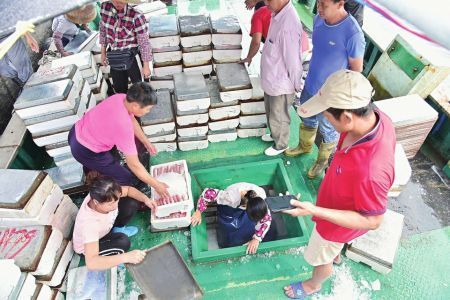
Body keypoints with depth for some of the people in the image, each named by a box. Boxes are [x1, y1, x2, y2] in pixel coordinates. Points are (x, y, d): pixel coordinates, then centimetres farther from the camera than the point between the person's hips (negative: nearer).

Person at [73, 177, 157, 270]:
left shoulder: (106, 197, -30)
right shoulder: (89, 223, -45)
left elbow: (128, 189, -11)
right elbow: (90, 262, -50)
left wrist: (146, 199, -29)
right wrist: (126, 257, -55)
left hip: (105, 228, 6)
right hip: (88, 245, -6)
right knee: (123, 241, -35)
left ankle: (118, 230, 13)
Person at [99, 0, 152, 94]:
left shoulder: (136, 17, -25)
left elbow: (144, 43, -17)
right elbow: (103, 30, 7)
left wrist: (146, 66, -12)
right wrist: (103, 52, 11)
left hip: (132, 58, -5)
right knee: (119, 88, 21)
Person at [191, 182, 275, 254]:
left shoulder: (261, 197, -33)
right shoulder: (231, 197, -44)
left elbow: (267, 219, -22)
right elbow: (208, 193, -34)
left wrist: (256, 239, -31)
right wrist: (198, 212, -27)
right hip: (229, 208, -2)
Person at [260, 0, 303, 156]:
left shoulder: (288, 26, -33)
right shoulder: (278, 14, -4)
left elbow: (293, 61, -24)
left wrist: (296, 85, -13)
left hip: (281, 85, -9)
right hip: (271, 80, 9)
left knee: (278, 118, 15)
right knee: (270, 113, 29)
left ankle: (281, 145, 41)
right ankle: (274, 134, 55)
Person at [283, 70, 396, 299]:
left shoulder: (370, 171, -48)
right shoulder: (377, 118, -25)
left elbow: (371, 221, -30)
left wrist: (314, 211, -35)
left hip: (339, 221, -6)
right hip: (343, 203, 6)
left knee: (320, 258, 26)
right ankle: (336, 254, 72)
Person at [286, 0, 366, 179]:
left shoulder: (353, 33, -28)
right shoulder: (318, 19, -8)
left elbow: (356, 69, -17)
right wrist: (313, 75, 15)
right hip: (310, 85, 6)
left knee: (328, 130, 17)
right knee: (307, 119, 27)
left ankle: (323, 160, 43)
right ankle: (305, 146, 55)